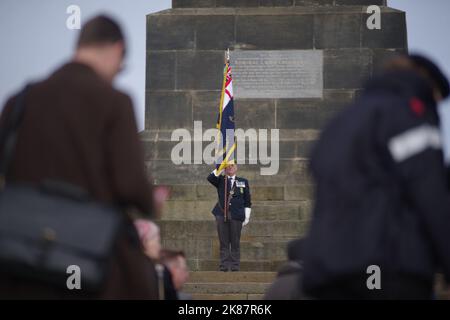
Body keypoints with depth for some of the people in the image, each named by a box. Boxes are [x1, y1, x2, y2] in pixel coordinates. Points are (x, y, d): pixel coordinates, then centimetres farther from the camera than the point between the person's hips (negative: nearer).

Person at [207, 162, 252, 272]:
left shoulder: (243, 182, 12)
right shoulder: (220, 180, 12)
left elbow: (247, 201, 11)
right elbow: (210, 178, -11)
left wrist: (247, 216, 4)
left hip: (236, 216, 0)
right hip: (222, 214, 0)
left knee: (235, 242, 1)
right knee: (224, 242, 0)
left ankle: (235, 265, 4)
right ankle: (224, 265, 2)